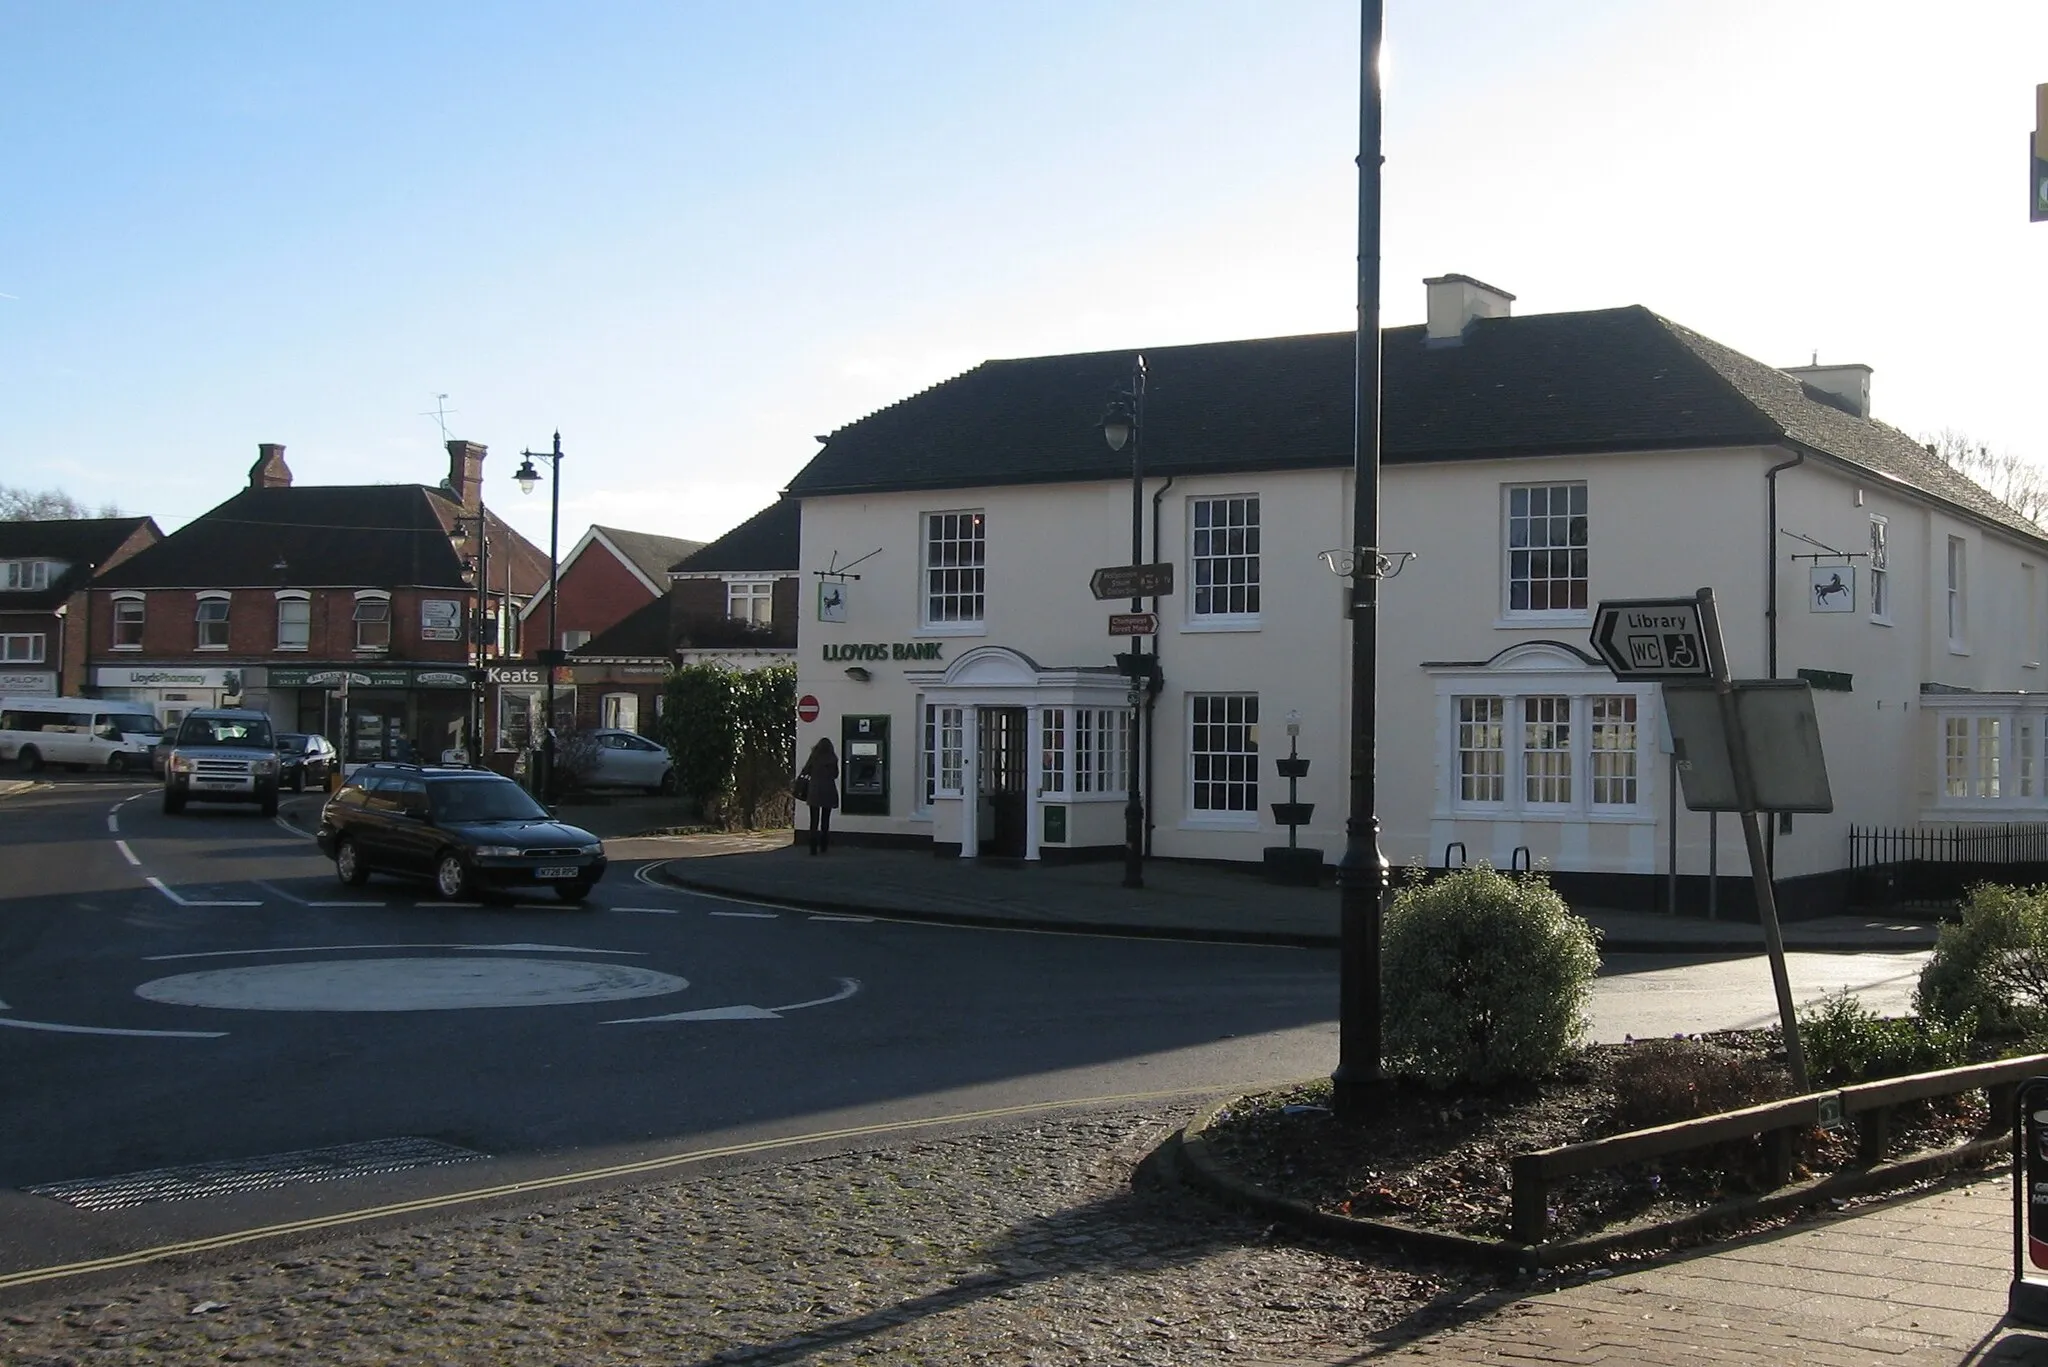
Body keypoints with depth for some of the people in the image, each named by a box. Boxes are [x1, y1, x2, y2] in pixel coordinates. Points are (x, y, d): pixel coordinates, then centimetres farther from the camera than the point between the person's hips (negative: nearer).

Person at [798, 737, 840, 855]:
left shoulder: (814, 757, -3)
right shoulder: (833, 759, 1)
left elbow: (805, 772, 6)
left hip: (814, 791, -1)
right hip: (829, 792, 1)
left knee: (814, 821, 2)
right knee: (825, 821, 11)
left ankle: (813, 848, -7)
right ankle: (823, 848, 12)